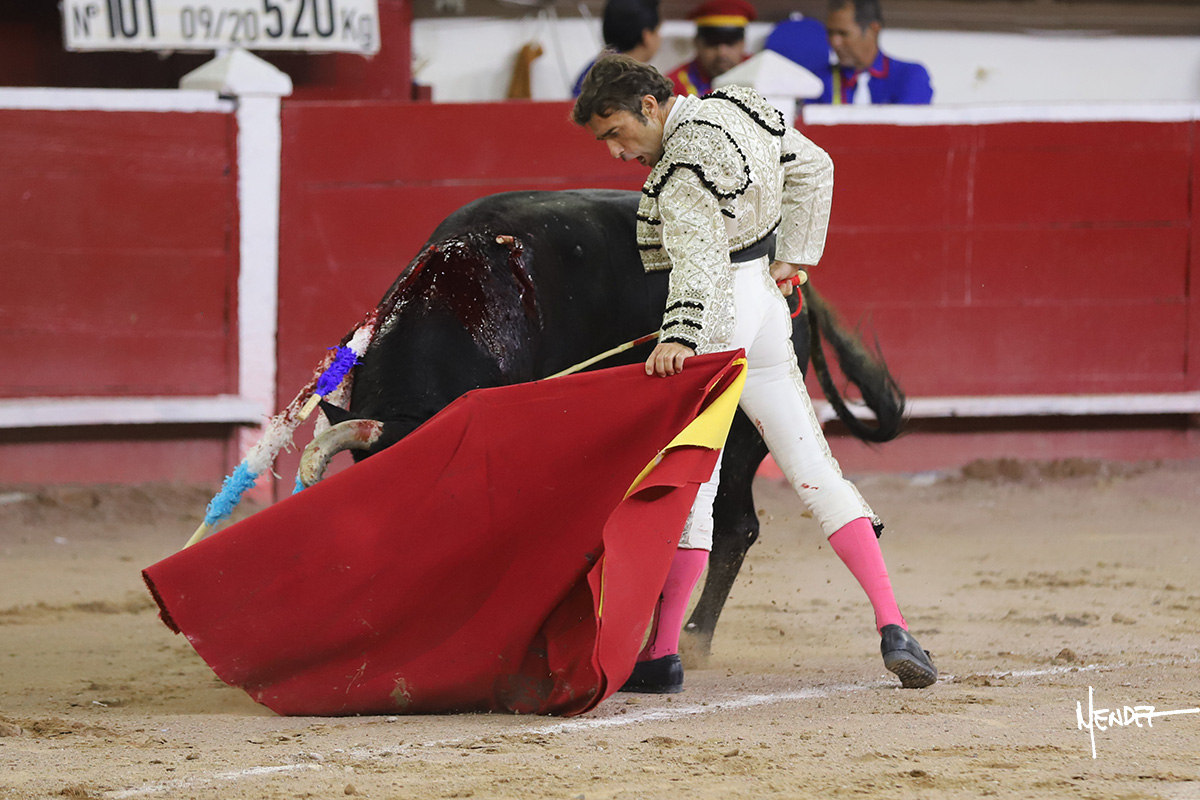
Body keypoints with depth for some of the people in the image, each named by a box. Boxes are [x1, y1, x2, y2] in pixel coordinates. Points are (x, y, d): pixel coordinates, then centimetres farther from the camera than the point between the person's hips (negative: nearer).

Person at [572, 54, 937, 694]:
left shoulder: (684, 167, -20)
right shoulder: (740, 109, 7)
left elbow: (699, 259, -33)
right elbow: (813, 169, 20)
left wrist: (678, 337, -46)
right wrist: (791, 255, 18)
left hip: (717, 323, -9)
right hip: (767, 307, 9)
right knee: (815, 473, 8)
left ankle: (661, 655, -5)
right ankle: (893, 628, 1)